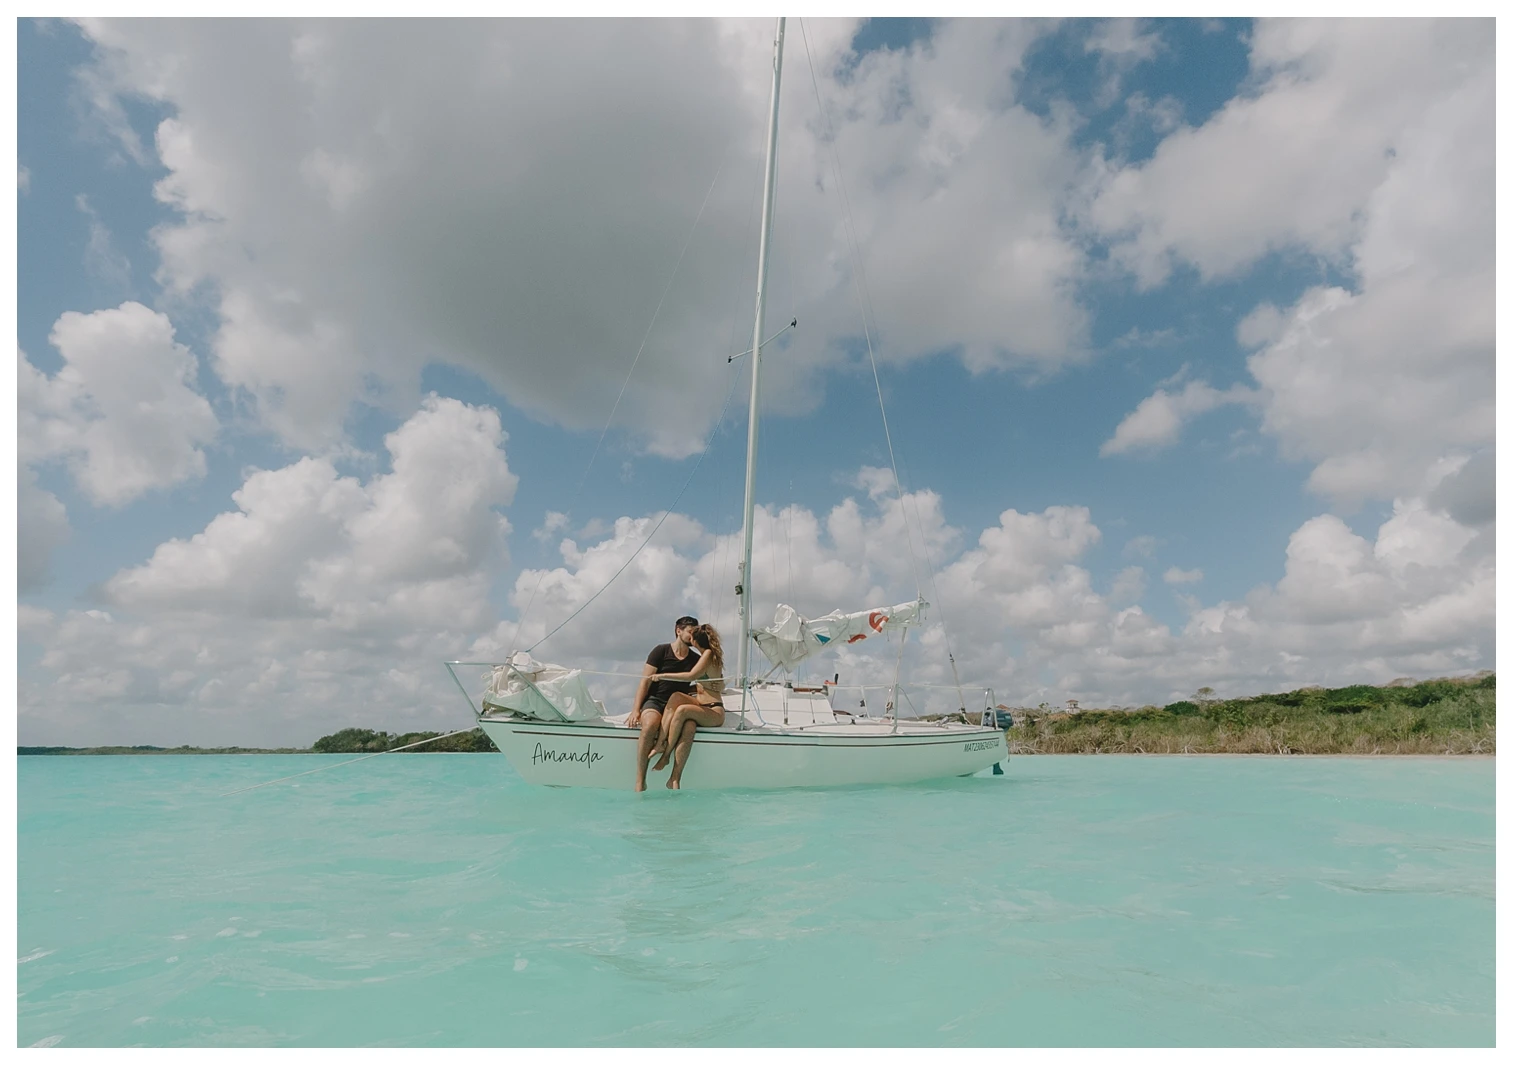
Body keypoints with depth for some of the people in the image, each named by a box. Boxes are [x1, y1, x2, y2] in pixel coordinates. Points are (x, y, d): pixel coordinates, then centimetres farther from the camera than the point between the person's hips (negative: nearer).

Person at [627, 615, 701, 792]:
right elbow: (645, 680, -1)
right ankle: (640, 782, -29)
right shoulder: (661, 651, 4)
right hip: (655, 700, -2)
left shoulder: (695, 659, 15)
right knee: (650, 724, -37)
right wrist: (635, 709, -10)